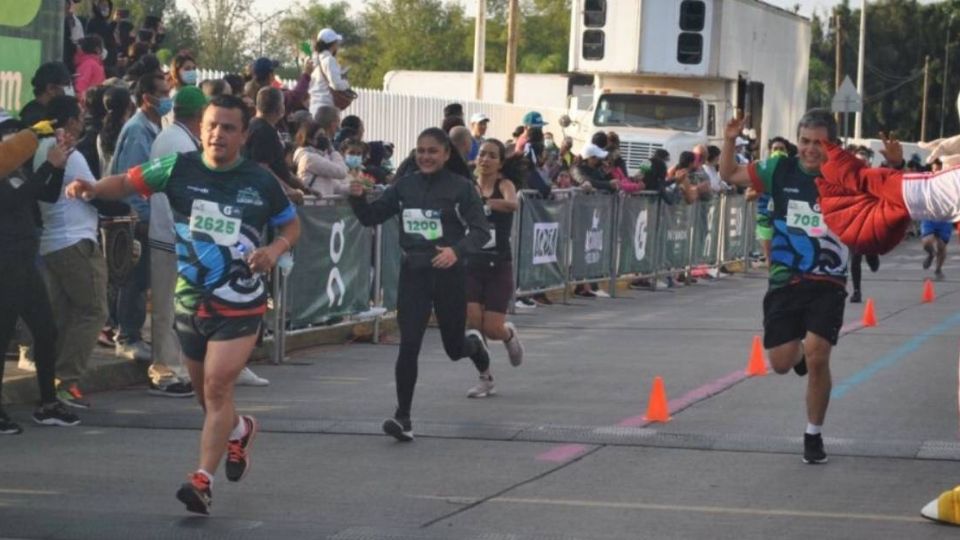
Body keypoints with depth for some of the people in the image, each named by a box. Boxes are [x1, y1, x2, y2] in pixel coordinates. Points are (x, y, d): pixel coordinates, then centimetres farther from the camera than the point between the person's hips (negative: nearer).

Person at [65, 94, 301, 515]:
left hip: (240, 306, -3)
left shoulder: (261, 182, -5)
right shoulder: (179, 169, -3)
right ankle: (239, 429, 50)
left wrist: (274, 249, -13)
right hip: (190, 302, 3)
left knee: (217, 388, -15)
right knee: (206, 392, 17)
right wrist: (93, 188, -17)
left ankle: (203, 480, -12)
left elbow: (291, 225, 8)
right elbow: (127, 183, 4)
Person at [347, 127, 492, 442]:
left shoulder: (461, 188, -6)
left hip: (448, 274, -2)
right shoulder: (405, 186, 5)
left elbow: (481, 232, -10)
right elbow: (372, 217, 9)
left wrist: (457, 250, -28)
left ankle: (474, 343, 50)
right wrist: (358, 198, -12)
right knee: (408, 346, -10)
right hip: (413, 274, 2)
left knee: (455, 348, 13)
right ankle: (403, 418, -7)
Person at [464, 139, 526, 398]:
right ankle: (485, 378, 9)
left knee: (492, 329, -6)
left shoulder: (505, 185, -6)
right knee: (471, 323, -10)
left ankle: (509, 334, 32)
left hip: (498, 266, -3)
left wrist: (484, 201, -46)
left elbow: (513, 204, -30)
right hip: (471, 263, 3)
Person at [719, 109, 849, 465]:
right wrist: (730, 141, -8)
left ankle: (814, 435, 6)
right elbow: (730, 175, 10)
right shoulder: (781, 170, 0)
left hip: (827, 285, -2)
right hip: (785, 282, 2)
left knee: (816, 358, -14)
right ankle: (800, 352, 44)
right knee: (781, 363, 3)